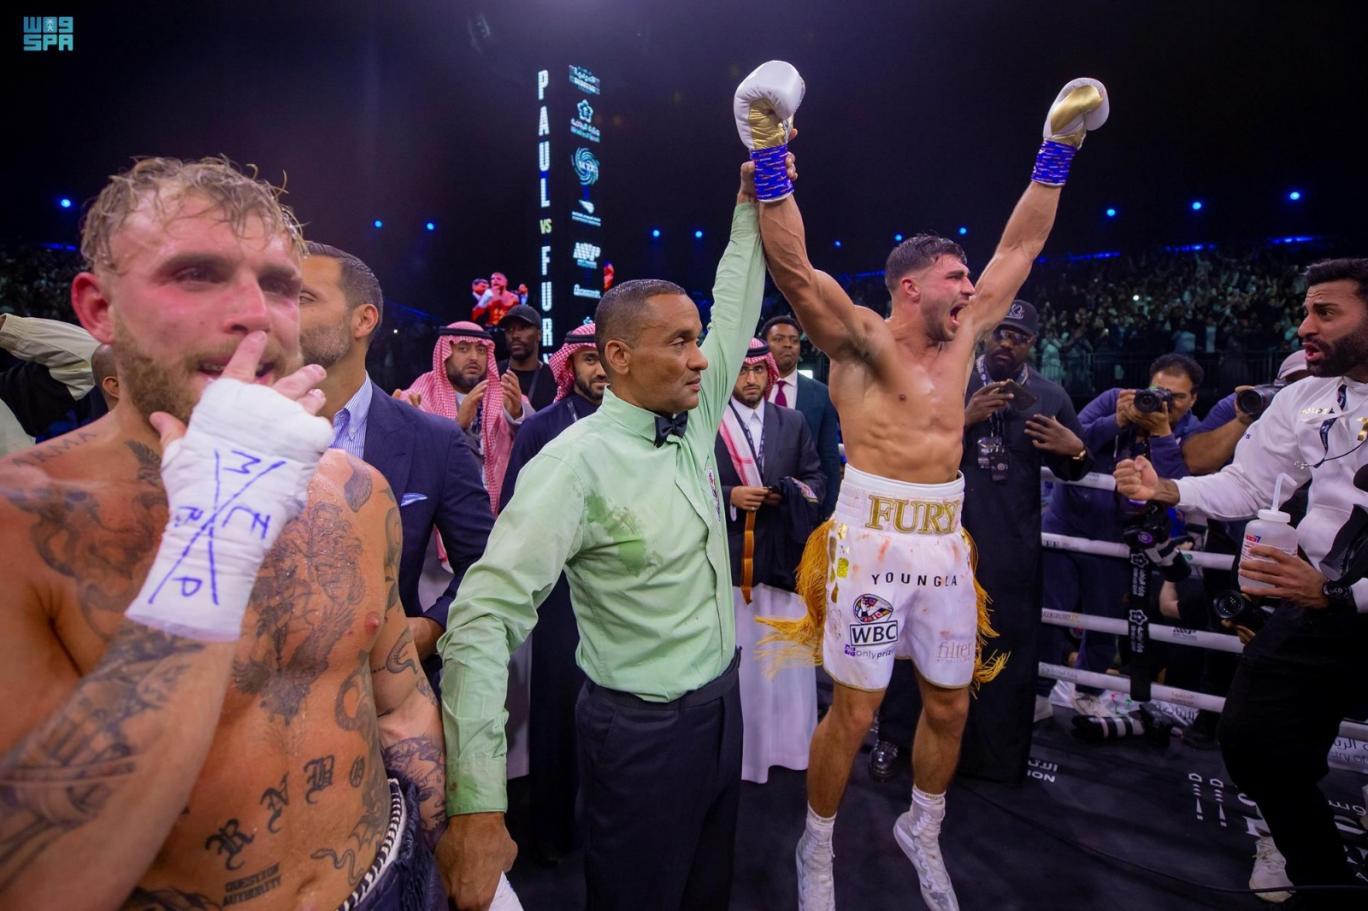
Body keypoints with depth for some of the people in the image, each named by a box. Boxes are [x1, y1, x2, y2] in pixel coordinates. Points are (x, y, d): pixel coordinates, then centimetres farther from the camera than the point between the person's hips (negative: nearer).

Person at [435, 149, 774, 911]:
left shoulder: (695, 420, -1)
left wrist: (751, 207, 11)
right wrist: (477, 807, -30)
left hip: (724, 705, 7)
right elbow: (485, 618, -27)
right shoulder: (578, 463, -23)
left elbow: (735, 312, 12)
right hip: (643, 730, -7)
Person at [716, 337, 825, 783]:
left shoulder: (793, 422, 11)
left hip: (785, 551, 3)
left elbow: (815, 475, 11)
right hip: (730, 553, -3)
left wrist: (795, 493, -9)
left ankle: (790, 742, 26)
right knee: (736, 657, 6)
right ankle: (737, 749, 21)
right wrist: (730, 495, -16)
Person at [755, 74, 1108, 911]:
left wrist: (1058, 152, 19)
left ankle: (922, 830, 41)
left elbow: (1019, 248, 18)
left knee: (950, 704, 16)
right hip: (872, 539, -6)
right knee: (855, 713, 2)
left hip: (945, 542, 7)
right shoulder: (861, 340, -6)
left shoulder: (961, 338, 12)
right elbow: (793, 268, -20)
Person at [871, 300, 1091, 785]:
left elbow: (1071, 470, 14)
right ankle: (893, 736, 22)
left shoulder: (1049, 395, 5)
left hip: (1012, 548, 2)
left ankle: (998, 756, 30)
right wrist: (962, 418, -23)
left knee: (1007, 649, 12)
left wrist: (1075, 450, -9)